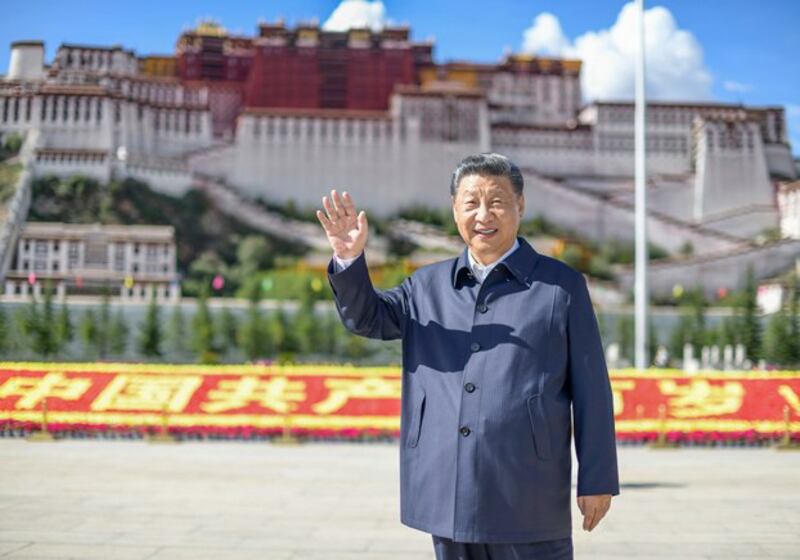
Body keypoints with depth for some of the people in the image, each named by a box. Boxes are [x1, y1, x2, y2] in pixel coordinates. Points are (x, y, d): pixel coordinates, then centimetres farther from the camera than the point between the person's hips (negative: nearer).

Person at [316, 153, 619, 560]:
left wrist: (598, 479, -2)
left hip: (527, 501, -3)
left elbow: (591, 390, 0)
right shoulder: (428, 286, 12)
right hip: (448, 498, 4)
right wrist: (349, 258, -16)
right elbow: (365, 316, 3)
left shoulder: (561, 286, 1)